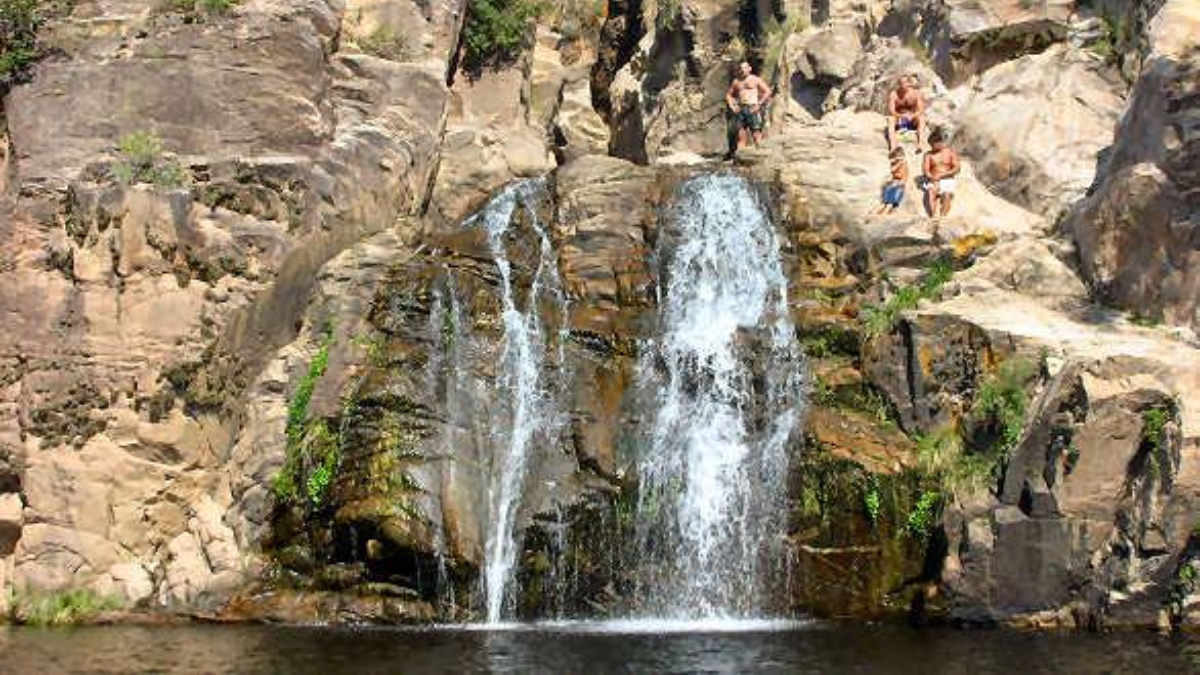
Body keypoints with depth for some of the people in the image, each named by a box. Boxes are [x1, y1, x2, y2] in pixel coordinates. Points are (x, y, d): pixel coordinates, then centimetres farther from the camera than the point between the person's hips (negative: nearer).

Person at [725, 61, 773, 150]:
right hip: (740, 109, 5)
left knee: (756, 134, -10)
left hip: (752, 109, -5)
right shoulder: (736, 81, 17)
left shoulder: (755, 80, 3)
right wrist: (732, 106, 9)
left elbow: (768, 91, -3)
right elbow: (728, 94, 26)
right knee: (741, 135, 0)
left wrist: (759, 104, -10)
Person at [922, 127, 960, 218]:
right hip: (933, 181, 0)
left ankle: (942, 216, -43)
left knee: (947, 194, -32)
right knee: (931, 192, -33)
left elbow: (956, 169, -2)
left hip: (947, 180, 0)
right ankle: (935, 216, -45)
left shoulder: (950, 152, 6)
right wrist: (933, 179, -20)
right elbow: (926, 170, -1)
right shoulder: (928, 155, 9)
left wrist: (941, 175, -14)